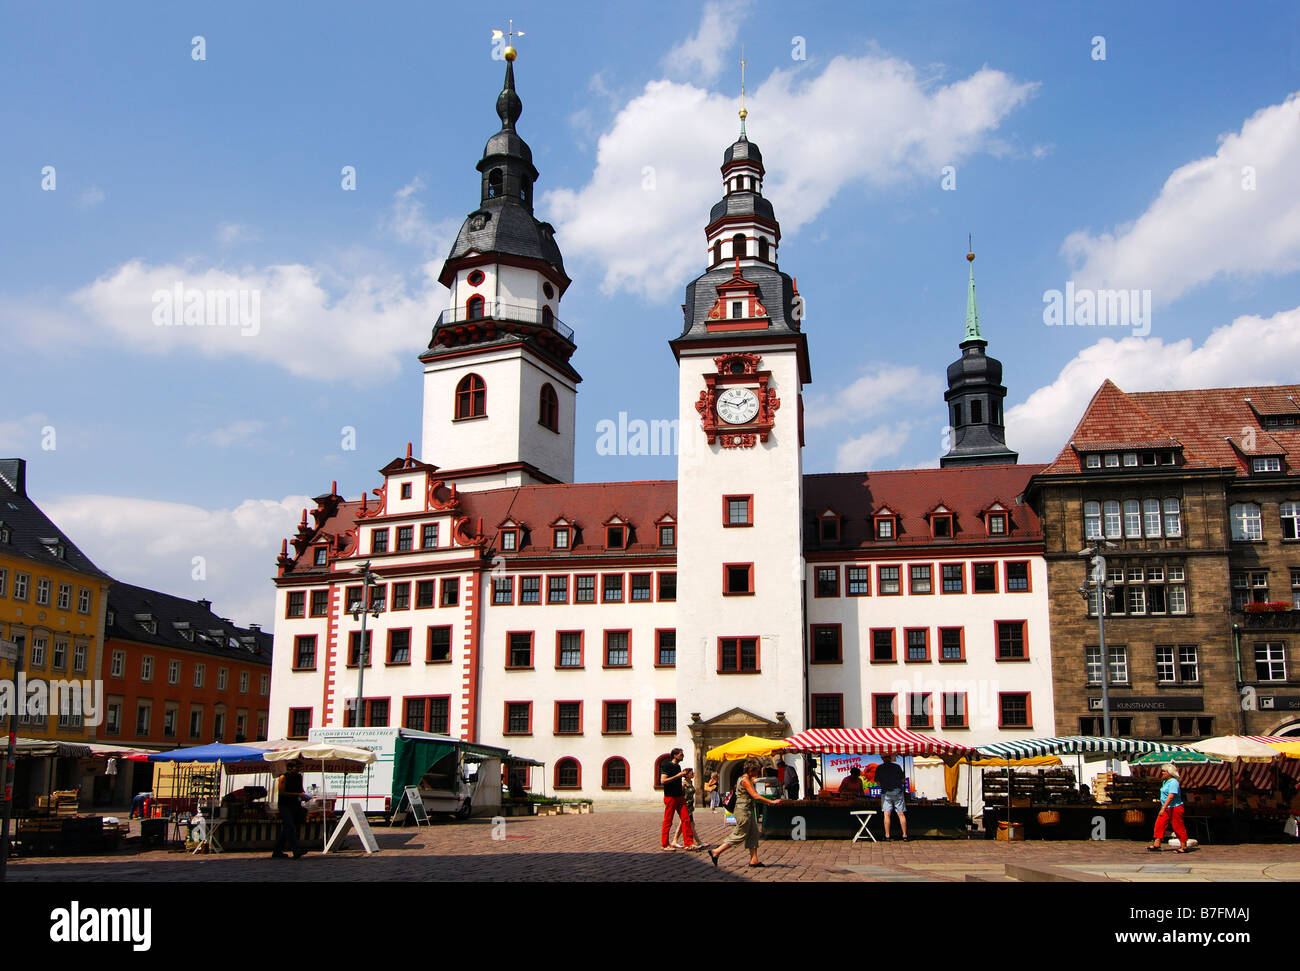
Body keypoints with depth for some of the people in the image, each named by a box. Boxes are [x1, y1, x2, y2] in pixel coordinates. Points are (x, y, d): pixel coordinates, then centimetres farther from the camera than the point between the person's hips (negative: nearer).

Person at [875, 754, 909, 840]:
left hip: (886, 792, -1)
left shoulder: (879, 768, 1)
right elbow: (903, 780, 6)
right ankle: (905, 835, 4)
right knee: (901, 814, 4)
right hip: (898, 792, 1)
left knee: (886, 815, 0)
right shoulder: (897, 767, 2)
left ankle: (887, 835, -3)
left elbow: (877, 782, 4)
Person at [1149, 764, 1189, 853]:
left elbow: (1171, 797, -25)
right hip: (1167, 808, 9)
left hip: (1175, 808, -9)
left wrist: (1163, 808, -27)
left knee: (1178, 827, 0)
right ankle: (1156, 845, 1)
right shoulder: (1165, 782, 13)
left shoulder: (1173, 782, -18)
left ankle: (1184, 847, 11)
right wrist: (1163, 807, 22)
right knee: (1159, 824, 2)